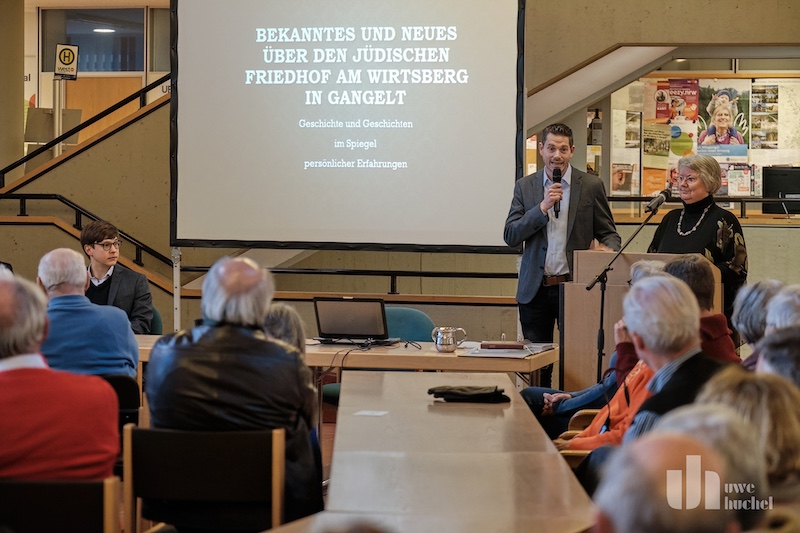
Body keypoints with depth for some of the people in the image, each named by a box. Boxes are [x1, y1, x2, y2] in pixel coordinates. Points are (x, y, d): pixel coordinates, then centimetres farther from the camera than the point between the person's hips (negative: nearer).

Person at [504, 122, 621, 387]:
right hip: (535, 288, 2)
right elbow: (510, 236, -1)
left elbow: (608, 233, 6)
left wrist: (608, 250, -18)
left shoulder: (591, 185, 2)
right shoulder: (525, 186, 7)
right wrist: (543, 207, -12)